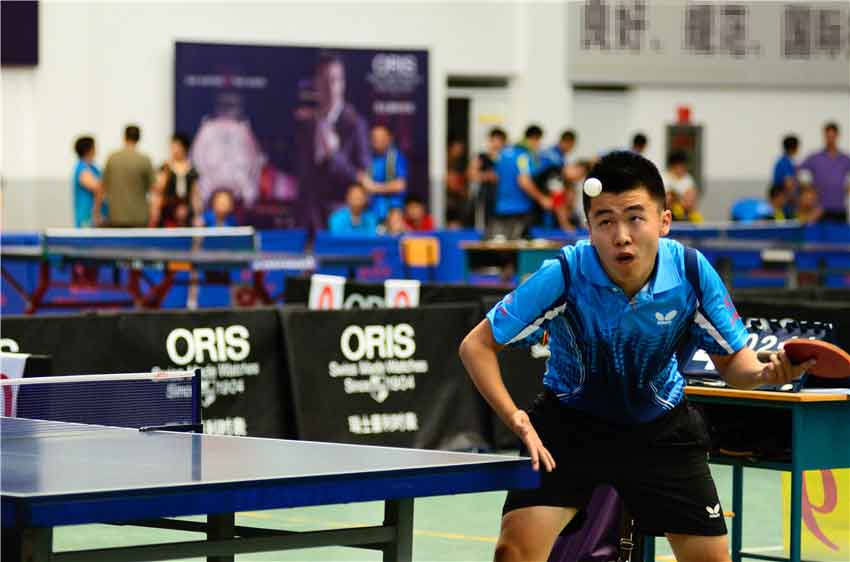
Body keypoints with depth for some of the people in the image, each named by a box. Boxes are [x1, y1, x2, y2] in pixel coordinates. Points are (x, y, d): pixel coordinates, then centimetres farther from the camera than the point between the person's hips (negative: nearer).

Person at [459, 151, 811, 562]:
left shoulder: (692, 273, -21)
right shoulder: (564, 275, -27)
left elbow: (732, 359, -8)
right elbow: (477, 346, -21)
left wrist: (765, 373, -31)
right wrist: (516, 419, -33)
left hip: (660, 429, 2)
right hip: (569, 423, -2)